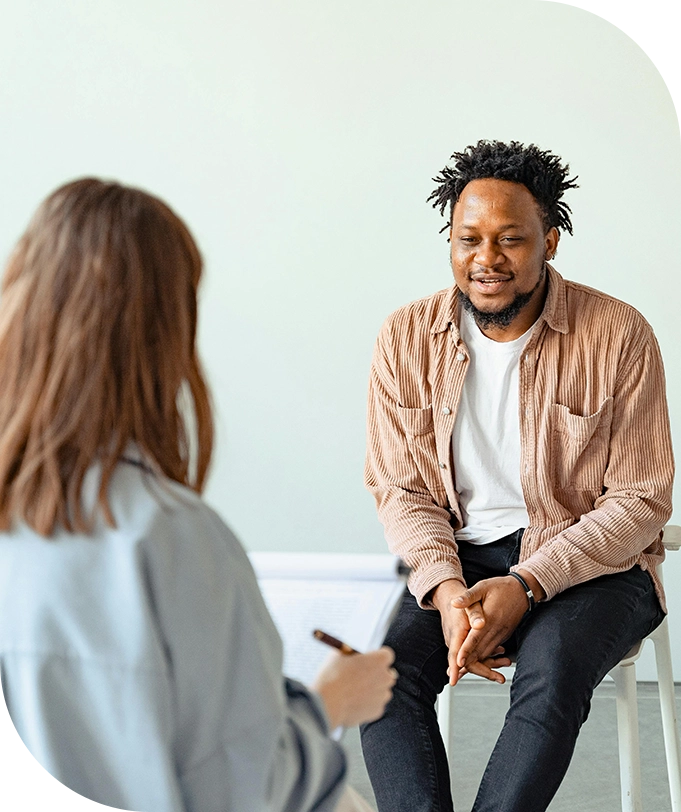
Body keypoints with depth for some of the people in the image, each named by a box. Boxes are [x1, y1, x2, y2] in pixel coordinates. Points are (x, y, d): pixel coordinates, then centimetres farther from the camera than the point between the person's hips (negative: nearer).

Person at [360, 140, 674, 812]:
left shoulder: (618, 336, -9)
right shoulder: (407, 339, 0)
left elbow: (640, 500, -8)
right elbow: (400, 489, 2)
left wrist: (526, 585, -20)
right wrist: (445, 589, -18)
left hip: (589, 563, -2)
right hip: (454, 557, 3)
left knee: (550, 672, -33)